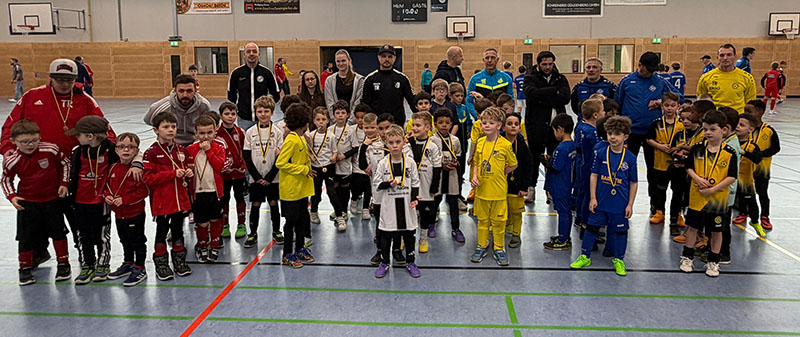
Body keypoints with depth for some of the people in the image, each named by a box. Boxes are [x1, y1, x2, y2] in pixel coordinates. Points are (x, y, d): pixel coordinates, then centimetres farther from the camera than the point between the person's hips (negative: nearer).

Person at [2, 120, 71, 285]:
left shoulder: (51, 150, -13)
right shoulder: (12, 160, -11)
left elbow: (65, 163, 5)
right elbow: (6, 179, 5)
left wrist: (63, 184, 0)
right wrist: (12, 196, -8)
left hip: (52, 200, 0)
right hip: (27, 203, 0)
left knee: (58, 232, 9)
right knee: (26, 237, 5)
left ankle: (63, 264, 24)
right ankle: (25, 268, 23)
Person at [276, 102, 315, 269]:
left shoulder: (301, 138, 9)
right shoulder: (291, 140, -19)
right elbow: (280, 163, -21)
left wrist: (308, 170, 6)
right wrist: (304, 169, -19)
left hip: (302, 188, 9)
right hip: (291, 189, -9)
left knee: (302, 219, 16)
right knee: (291, 221, 1)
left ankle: (300, 249, 29)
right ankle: (287, 255, 13)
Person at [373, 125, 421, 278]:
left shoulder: (410, 162, -2)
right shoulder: (383, 163, -5)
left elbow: (415, 182, 3)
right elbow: (376, 184, -2)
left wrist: (414, 198, -8)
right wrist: (389, 184, -19)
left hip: (406, 205, 1)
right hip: (388, 205, -1)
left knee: (409, 234, 11)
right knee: (385, 235, 8)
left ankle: (410, 262, 27)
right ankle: (384, 263, 23)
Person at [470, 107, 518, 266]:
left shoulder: (505, 144, -10)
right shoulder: (480, 142, 2)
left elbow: (513, 165, 1)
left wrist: (500, 174, -2)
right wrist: (475, 176, -2)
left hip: (499, 190, -3)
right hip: (481, 189, 4)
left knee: (498, 221, 8)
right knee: (482, 220, 15)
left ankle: (499, 249, 23)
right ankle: (481, 247, 28)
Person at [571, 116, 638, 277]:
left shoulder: (630, 158, -7)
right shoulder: (601, 153, -5)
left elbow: (634, 183, 0)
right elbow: (594, 175, 0)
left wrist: (630, 204, -2)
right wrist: (593, 198, -3)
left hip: (620, 204, -1)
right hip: (600, 202, 1)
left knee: (620, 231, 11)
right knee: (592, 227, 10)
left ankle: (619, 260, 28)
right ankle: (585, 256, 25)